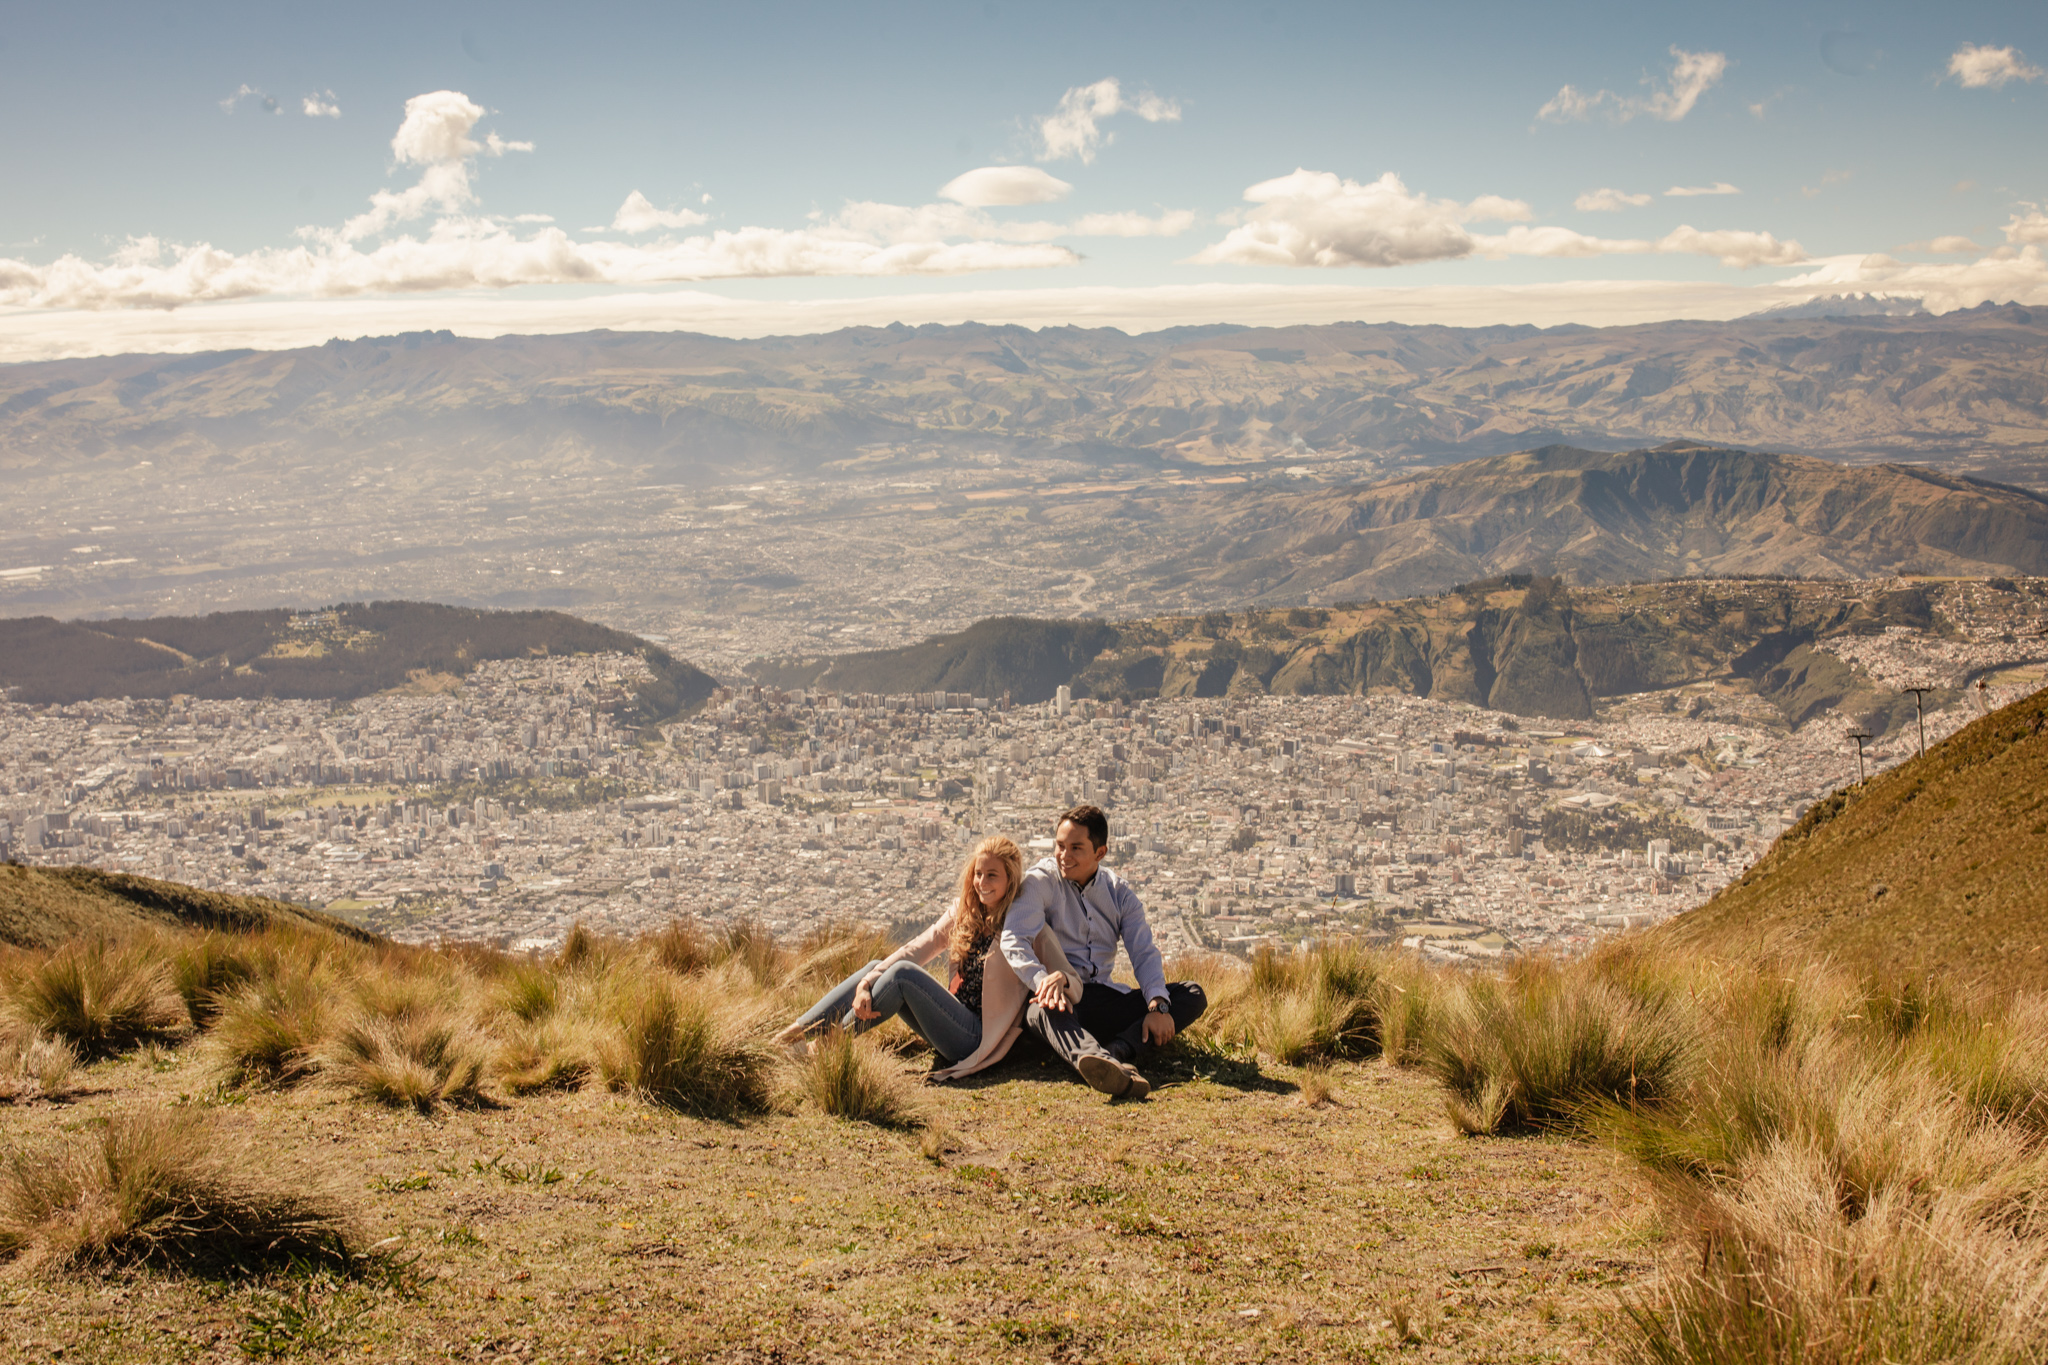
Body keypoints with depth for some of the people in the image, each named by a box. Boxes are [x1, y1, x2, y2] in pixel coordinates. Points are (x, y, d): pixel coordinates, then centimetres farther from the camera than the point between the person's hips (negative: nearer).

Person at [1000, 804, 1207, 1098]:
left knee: (1192, 995, -12)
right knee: (1047, 1008, -39)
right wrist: (1044, 980, -35)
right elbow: (1013, 941, -14)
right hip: (1060, 997, -5)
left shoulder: (1120, 893, 13)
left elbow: (1144, 953, 2)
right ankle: (1101, 1063, -70)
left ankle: (1118, 1052, -38)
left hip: (1103, 999, 5)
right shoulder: (1040, 881, 1)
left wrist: (1157, 1005, -18)